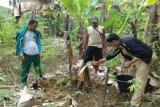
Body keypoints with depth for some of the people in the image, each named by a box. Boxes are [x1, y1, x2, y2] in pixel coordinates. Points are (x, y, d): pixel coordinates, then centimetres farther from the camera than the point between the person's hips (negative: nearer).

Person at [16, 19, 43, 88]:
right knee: (25, 69, 2)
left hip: (36, 54, 4)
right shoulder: (22, 33, -4)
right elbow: (19, 43, -4)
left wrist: (40, 52, 5)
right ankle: (23, 83, 12)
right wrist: (20, 53, -11)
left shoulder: (36, 33, 11)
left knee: (38, 68, 13)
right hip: (26, 54, -4)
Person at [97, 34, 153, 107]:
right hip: (134, 58, 10)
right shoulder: (119, 46, 1)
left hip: (143, 58, -10)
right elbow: (114, 54, 19)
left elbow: (140, 53, -30)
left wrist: (130, 63, -27)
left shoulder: (127, 42, -29)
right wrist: (104, 59, 18)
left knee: (140, 81, -12)